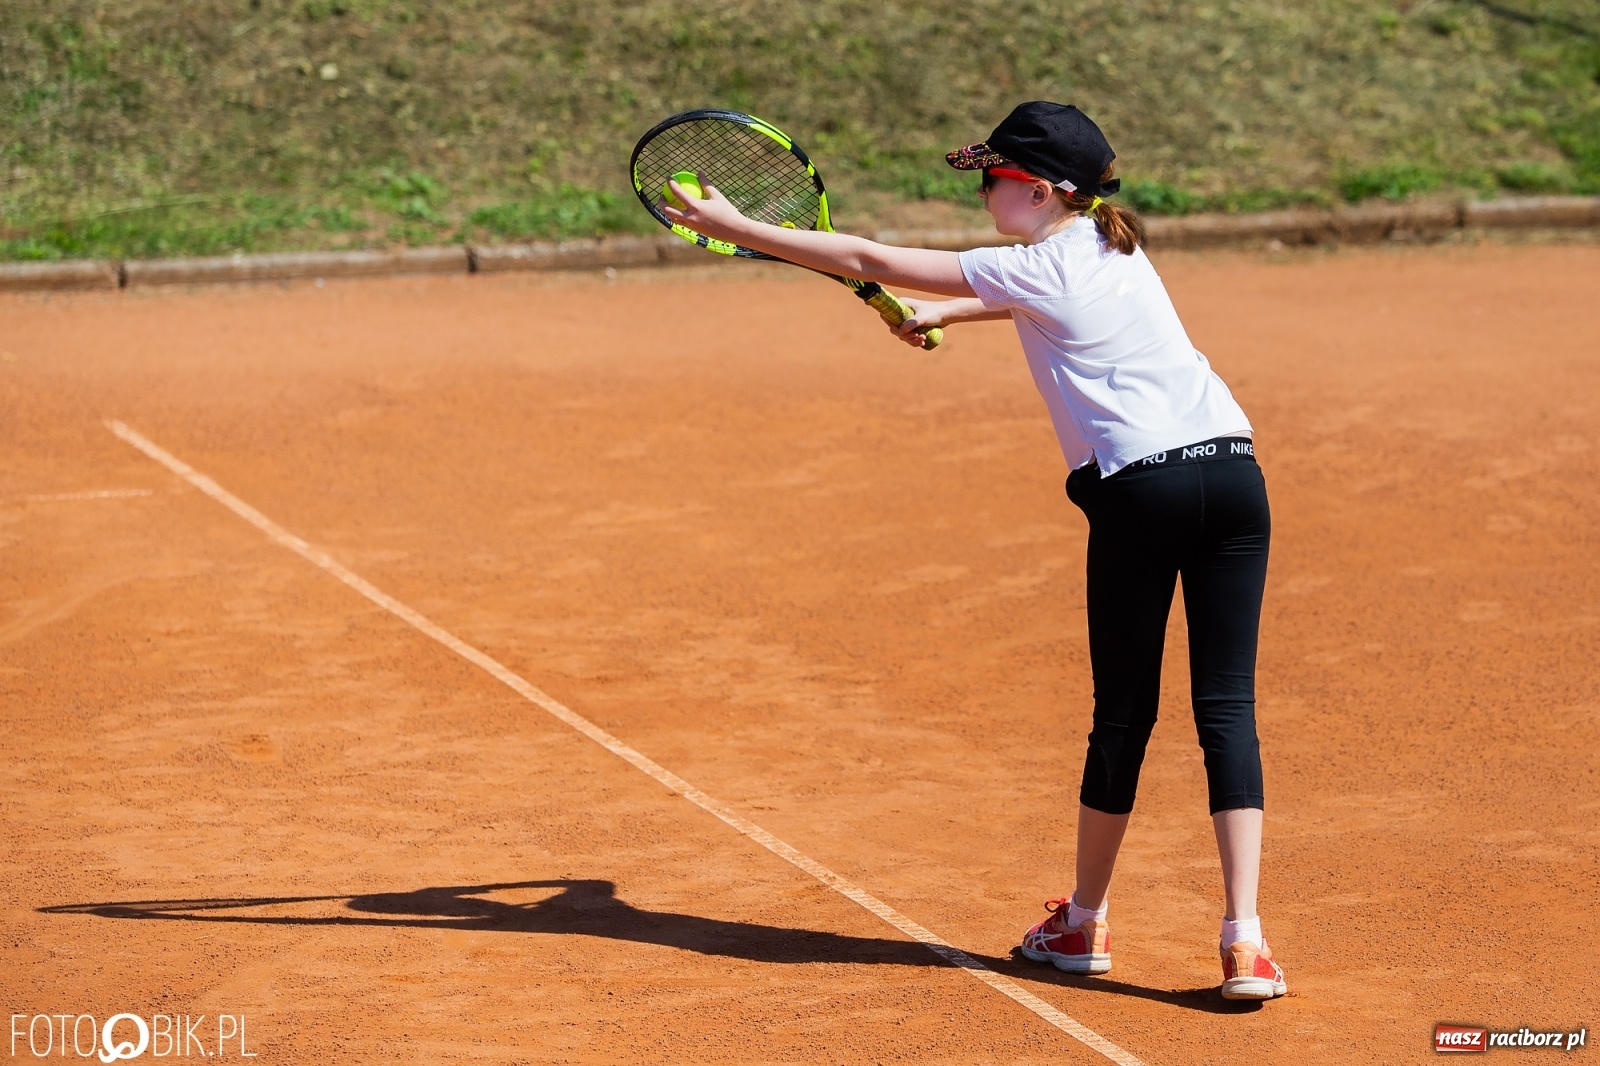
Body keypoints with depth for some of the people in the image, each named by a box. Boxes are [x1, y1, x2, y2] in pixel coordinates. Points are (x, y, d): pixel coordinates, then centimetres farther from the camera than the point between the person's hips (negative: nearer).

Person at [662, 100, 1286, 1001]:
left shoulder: (1035, 269, 0)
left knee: (1125, 714, 8)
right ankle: (1245, 941, -7)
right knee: (1228, 709, 1)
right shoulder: (1114, 251, 20)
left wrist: (736, 226, 8)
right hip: (1233, 467, 6)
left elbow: (871, 261, 2)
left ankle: (1083, 925, 24)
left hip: (1140, 487, -6)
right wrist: (945, 314, 46)